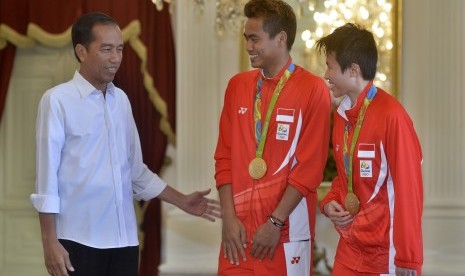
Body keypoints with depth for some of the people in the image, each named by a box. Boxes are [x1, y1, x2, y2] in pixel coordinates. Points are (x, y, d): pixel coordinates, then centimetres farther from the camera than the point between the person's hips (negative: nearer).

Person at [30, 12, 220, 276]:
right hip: (79, 239, -5)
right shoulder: (58, 100, -7)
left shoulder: (121, 99, 10)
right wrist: (50, 242, -11)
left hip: (124, 237, 5)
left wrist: (182, 201, 14)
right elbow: (48, 176, -8)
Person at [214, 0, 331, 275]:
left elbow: (310, 167, -9)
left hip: (287, 230, -4)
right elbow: (224, 156, 8)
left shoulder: (313, 89, -6)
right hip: (239, 228, 4)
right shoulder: (237, 85, 9)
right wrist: (228, 217, -2)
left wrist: (276, 222, -11)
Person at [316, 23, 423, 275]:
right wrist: (330, 201, 0)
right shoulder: (341, 114, 7)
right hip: (349, 246, 7)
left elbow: (409, 190, -16)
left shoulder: (391, 115, -16)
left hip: (384, 253, -7)